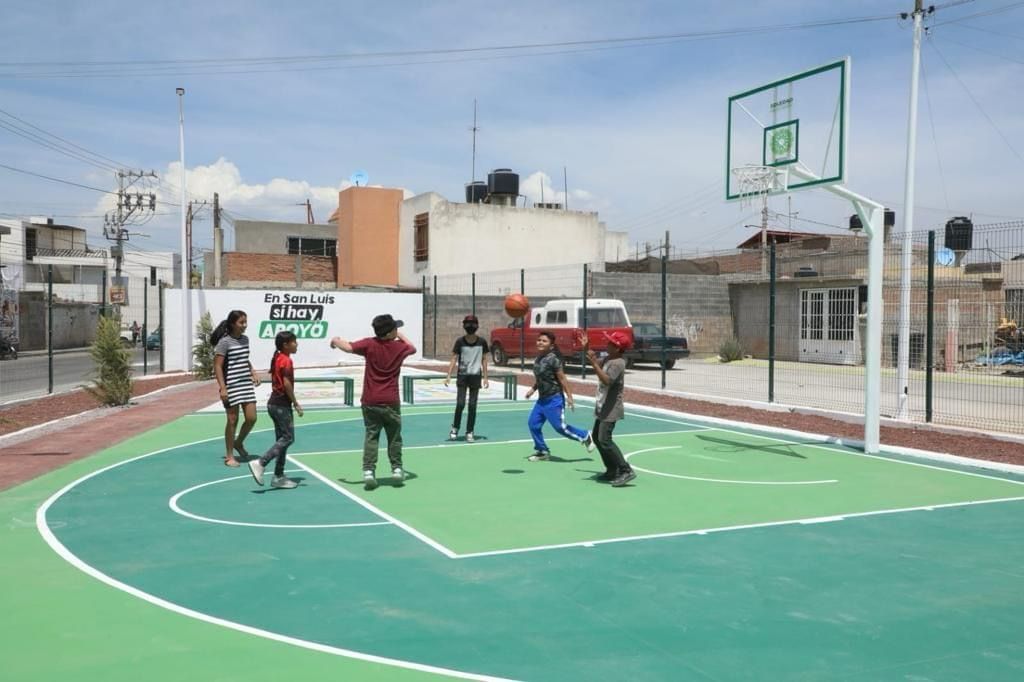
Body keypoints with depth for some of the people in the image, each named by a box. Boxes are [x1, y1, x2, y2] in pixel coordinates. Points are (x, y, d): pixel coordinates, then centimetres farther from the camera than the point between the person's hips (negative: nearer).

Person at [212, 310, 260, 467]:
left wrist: (253, 374, 9)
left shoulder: (245, 339, 9)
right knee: (233, 420, 1)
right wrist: (222, 388, -19)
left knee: (251, 418, 2)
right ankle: (229, 456, 14)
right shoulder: (224, 342, -12)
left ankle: (238, 443, 29)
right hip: (231, 386, -6)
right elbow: (217, 366, -13)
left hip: (247, 384, 6)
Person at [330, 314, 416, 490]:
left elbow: (348, 347, -20)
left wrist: (335, 340, 1)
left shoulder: (369, 344, -9)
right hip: (391, 402, 0)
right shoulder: (400, 347, -2)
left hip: (370, 402, 0)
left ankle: (368, 471, -2)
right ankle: (396, 469, 19)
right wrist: (401, 336, 35)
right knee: (394, 437, 15)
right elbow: (413, 348, 20)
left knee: (371, 436, 7)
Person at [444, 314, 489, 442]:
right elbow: (454, 359, -5)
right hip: (462, 375, -1)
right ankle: (455, 428, 12)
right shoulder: (460, 341, -5)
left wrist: (485, 377, 4)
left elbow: (484, 360, 6)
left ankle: (469, 432, 11)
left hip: (476, 376, 1)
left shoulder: (482, 342, -1)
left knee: (472, 405, 3)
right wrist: (448, 376, -13)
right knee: (460, 404, -8)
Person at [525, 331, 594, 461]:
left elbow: (562, 378, -16)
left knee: (560, 427, -4)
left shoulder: (553, 359, -18)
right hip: (542, 399, 8)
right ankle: (542, 451, 19)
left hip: (554, 399, -8)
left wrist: (569, 397, -16)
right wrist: (533, 389, 17)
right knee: (533, 423, 5)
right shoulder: (538, 359, 7)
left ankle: (585, 437, 17)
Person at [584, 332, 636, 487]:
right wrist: (586, 349, 15)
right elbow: (598, 367, 24)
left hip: (611, 409, -10)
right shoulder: (608, 358, 8)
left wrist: (594, 362, -33)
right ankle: (612, 470, 22)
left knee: (604, 440, -16)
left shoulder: (618, 363, -20)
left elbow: (607, 380, -32)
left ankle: (626, 471, -13)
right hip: (602, 407, 10)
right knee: (597, 438, 16)